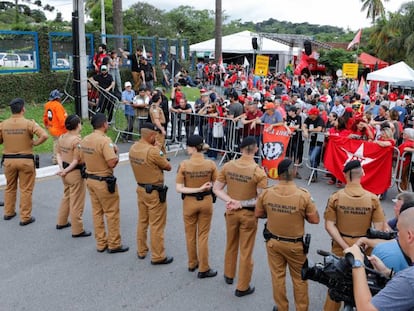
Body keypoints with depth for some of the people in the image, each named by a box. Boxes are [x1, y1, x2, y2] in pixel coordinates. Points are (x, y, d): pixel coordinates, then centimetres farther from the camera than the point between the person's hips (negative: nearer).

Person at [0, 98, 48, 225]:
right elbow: (44, 135, -23)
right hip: (25, 160, -4)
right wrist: (35, 143, -8)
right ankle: (25, 217, 10)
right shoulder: (29, 123, -13)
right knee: (26, 189, 5)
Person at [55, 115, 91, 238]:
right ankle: (77, 230, 11)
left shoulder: (62, 137, 4)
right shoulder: (77, 140, -20)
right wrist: (66, 170, -10)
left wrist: (62, 168, -4)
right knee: (76, 202, 2)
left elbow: (58, 154, 4)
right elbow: (76, 160, -21)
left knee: (66, 197, 26)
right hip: (75, 173, -8)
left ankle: (61, 222, 40)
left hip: (66, 172, 9)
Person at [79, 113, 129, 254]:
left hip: (90, 179, 8)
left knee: (97, 212, 15)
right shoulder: (105, 140, -22)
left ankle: (101, 243, 24)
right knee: (112, 213, 5)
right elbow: (112, 163, -26)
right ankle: (114, 244, 14)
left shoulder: (85, 140, 3)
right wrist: (115, 151, -8)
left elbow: (82, 159, 12)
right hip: (104, 182, -8)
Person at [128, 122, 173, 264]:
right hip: (155, 192, -8)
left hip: (140, 188, 8)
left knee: (142, 221, 19)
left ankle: (141, 250, 31)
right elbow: (168, 167, -12)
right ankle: (158, 256, 12)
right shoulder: (152, 151, -25)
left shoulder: (133, 148, -1)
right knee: (157, 225, 3)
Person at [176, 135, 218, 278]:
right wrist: (205, 187, 5)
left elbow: (179, 188, -18)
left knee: (190, 235, 19)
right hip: (206, 201, 1)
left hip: (189, 202, -1)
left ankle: (192, 264, 36)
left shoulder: (184, 165, -18)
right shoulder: (210, 164, -14)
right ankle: (203, 269, 20)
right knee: (203, 236, 13)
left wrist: (197, 189, -17)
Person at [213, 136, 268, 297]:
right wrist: (242, 203, -16)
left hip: (231, 212, 4)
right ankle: (242, 287, 25)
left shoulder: (228, 166, -8)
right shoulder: (259, 172, -20)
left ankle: (229, 275, 46)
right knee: (246, 251, 11)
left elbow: (216, 189, -5)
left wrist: (231, 201, -14)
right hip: (248, 214, -4)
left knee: (231, 245, 25)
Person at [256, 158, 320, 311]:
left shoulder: (266, 193, -14)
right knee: (299, 278, 18)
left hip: (273, 242, 3)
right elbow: (315, 220, -14)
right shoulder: (303, 195, -23)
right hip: (295, 244, -2)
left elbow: (258, 214, 0)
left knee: (277, 276, 18)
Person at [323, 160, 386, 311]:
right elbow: (379, 228, -12)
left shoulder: (335, 197, -12)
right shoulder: (373, 198, -11)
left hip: (340, 247, 0)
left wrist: (345, 246, -13)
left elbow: (329, 226, -13)